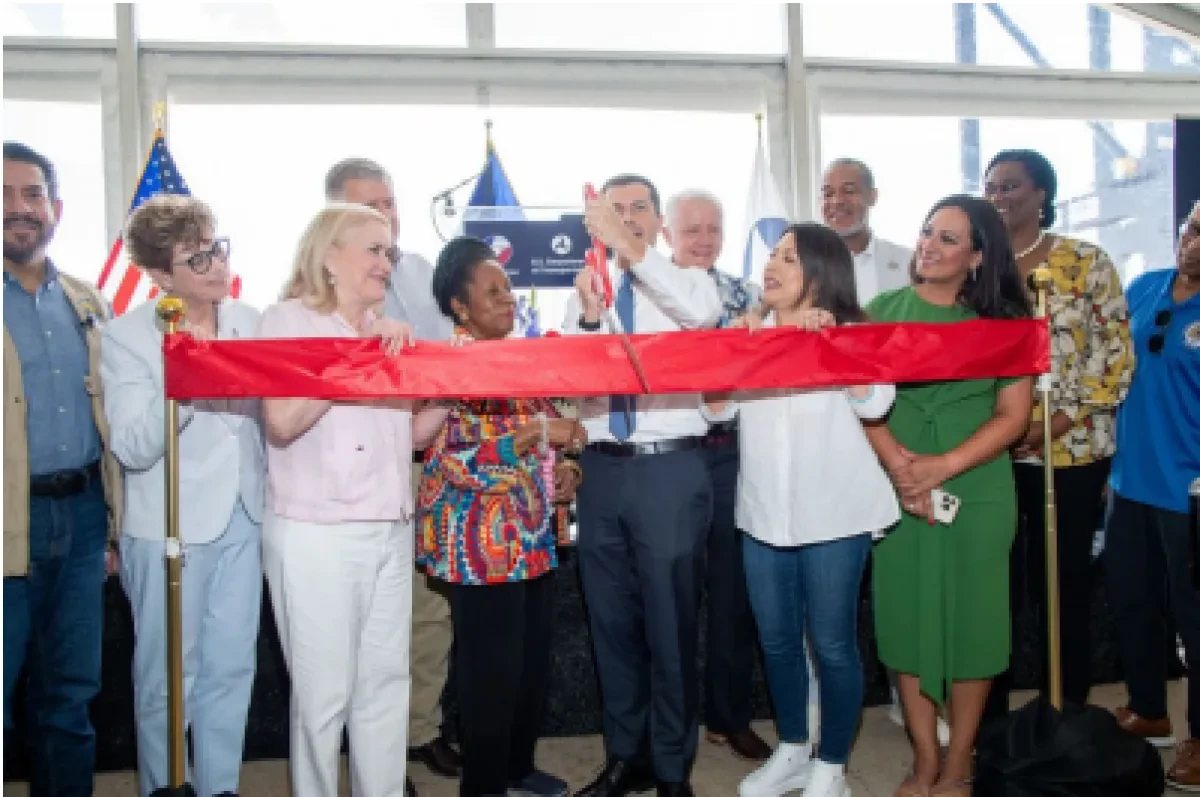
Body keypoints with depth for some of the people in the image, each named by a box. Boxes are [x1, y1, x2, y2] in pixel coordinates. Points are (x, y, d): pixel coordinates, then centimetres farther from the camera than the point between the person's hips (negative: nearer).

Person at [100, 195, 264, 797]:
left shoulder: (252, 321, 3)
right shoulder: (126, 337, -8)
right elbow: (133, 449, -15)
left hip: (242, 518, 4)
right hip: (171, 528, -4)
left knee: (231, 672, 14)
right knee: (167, 679, 9)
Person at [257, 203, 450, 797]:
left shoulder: (388, 335, 14)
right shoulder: (288, 320, -5)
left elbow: (413, 433, 15)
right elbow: (282, 422, -20)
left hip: (391, 530, 6)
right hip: (316, 534, -6)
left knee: (387, 682, 12)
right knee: (325, 692, 4)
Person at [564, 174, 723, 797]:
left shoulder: (687, 281, 2)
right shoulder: (586, 289, 12)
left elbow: (704, 312, -23)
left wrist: (632, 249, -28)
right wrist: (590, 315, -14)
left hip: (671, 468, -4)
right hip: (602, 469, 4)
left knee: (671, 624, 4)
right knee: (611, 622, 14)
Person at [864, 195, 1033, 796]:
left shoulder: (1002, 321, 2)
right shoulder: (881, 312, 4)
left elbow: (1013, 414, -3)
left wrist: (944, 466, -16)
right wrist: (898, 463, -18)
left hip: (978, 493, 0)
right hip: (897, 491, 1)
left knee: (970, 619, 5)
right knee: (907, 617, 6)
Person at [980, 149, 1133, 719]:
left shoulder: (1086, 262, 0)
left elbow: (1117, 353, -4)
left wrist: (1057, 424, -14)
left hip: (1070, 451, -2)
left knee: (1066, 586, 7)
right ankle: (990, 717, 22)